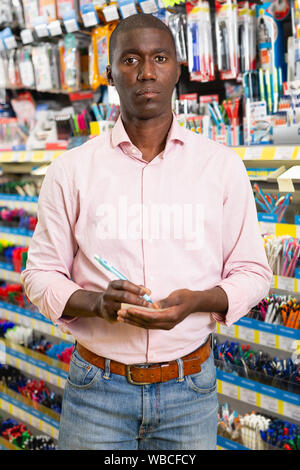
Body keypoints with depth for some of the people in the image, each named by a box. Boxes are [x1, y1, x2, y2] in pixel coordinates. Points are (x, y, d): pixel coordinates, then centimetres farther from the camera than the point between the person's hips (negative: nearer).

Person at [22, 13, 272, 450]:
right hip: (97, 388, 0)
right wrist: (96, 303, -19)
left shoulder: (222, 165, -1)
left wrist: (198, 301, -17)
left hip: (189, 387, 1)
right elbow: (40, 274, 2)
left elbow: (252, 273, 3)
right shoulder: (71, 170, -2)